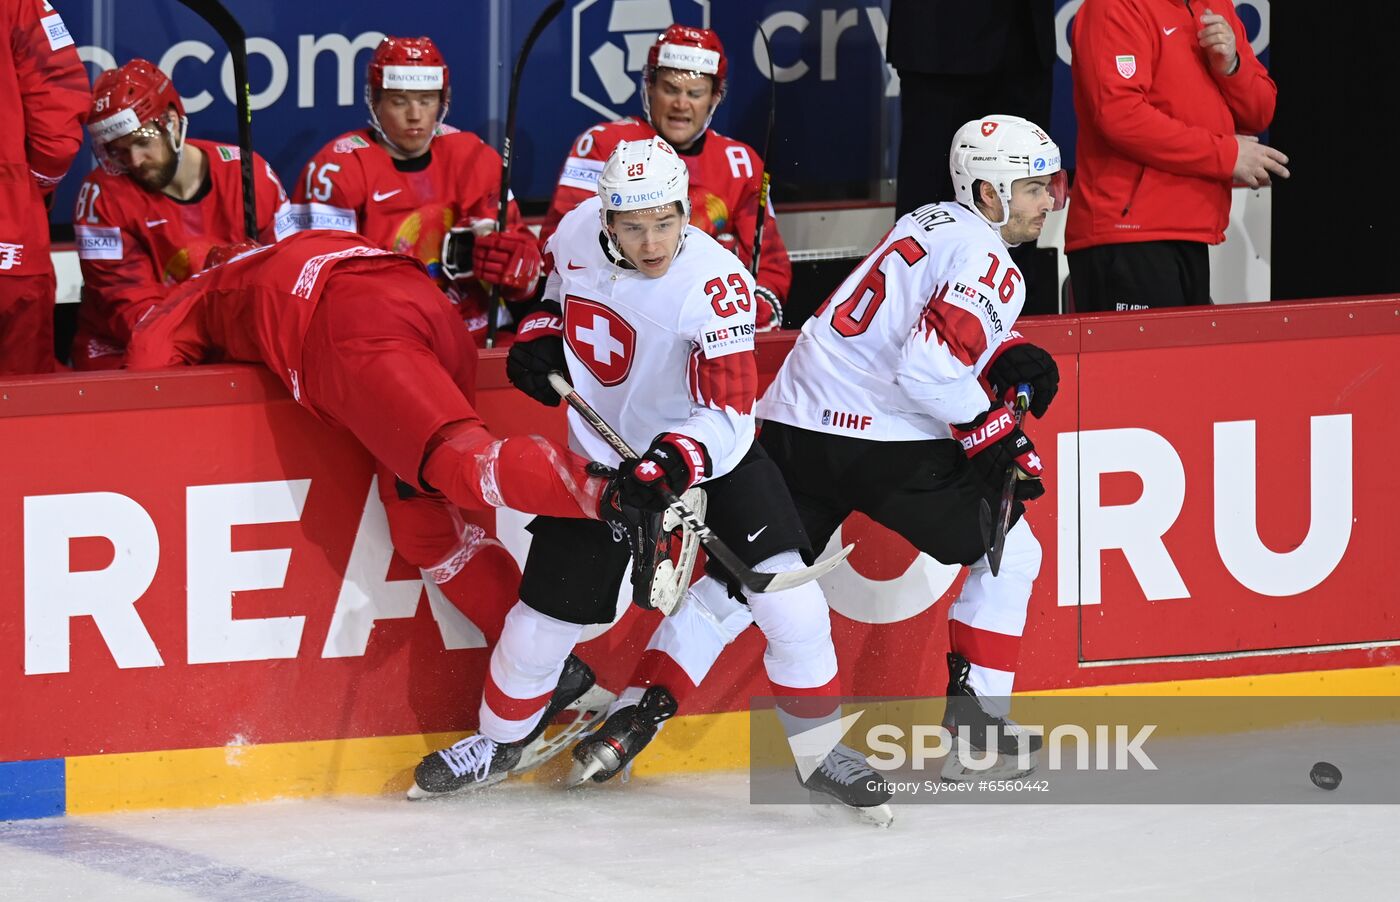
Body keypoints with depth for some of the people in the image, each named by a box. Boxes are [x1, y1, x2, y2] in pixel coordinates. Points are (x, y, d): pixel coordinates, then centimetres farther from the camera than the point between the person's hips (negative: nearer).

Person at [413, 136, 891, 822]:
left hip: (707, 449, -3)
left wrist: (670, 466, -47)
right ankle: (497, 742, 29)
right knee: (548, 611, 4)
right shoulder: (576, 234, -13)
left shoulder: (715, 283, -29)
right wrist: (541, 335, -3)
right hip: (602, 451, 3)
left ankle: (818, 748, 5)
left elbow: (729, 418, -32)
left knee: (788, 601, -14)